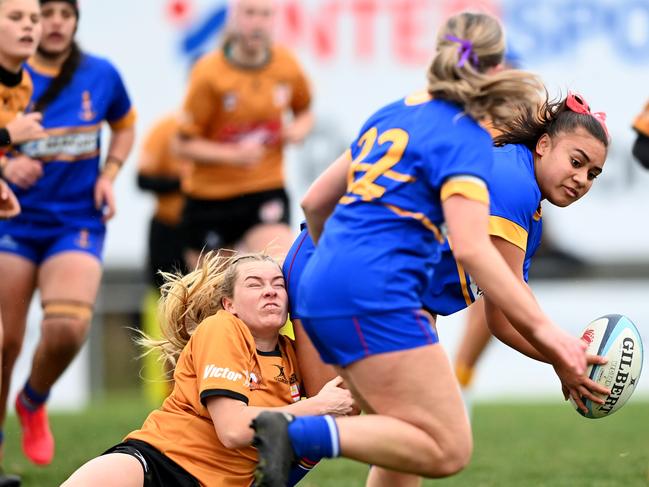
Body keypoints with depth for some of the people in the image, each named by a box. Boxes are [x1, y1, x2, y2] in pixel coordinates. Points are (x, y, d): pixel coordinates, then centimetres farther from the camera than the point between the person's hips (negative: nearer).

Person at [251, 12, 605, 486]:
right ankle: (299, 434, -22)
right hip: (373, 296, -9)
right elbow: (471, 248, -17)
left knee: (407, 442, 16)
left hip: (318, 287, 9)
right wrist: (543, 330, -19)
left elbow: (315, 203, 25)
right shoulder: (467, 138, -4)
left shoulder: (395, 114, 19)